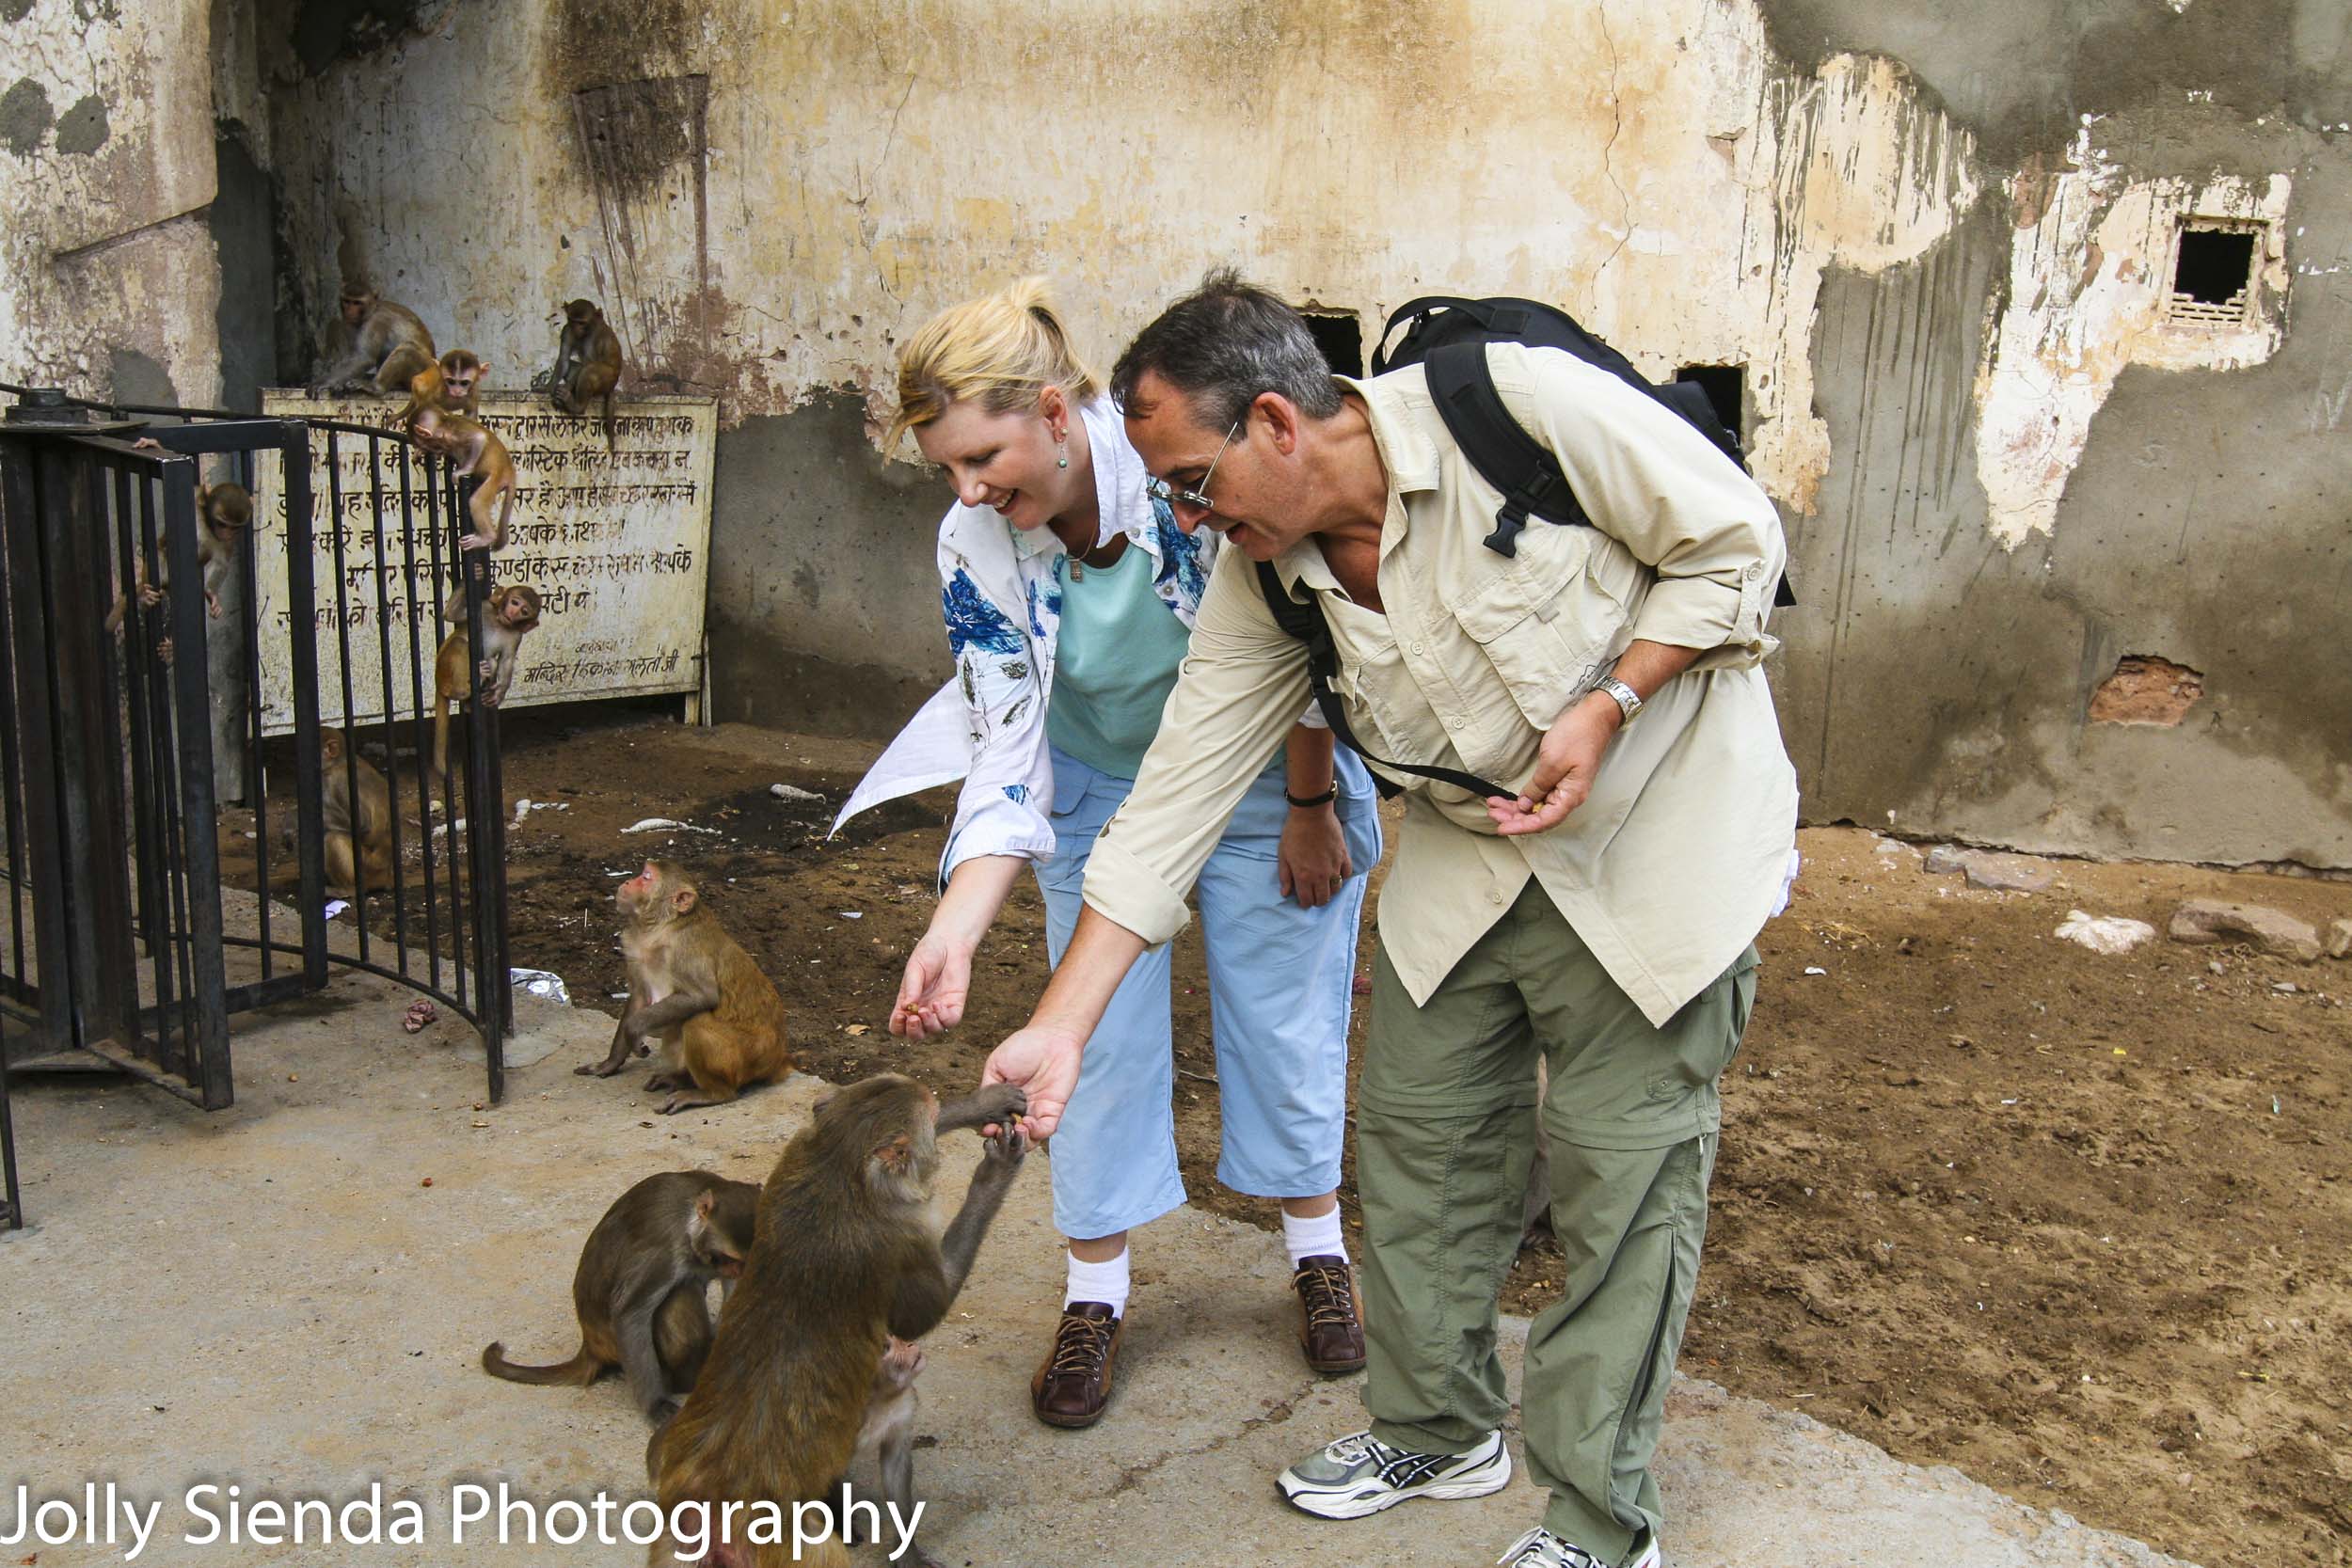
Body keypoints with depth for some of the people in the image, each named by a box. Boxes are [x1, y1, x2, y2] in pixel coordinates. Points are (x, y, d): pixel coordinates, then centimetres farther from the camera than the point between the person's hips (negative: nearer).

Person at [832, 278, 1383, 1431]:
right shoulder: (977, 548, -21)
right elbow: (1007, 758, -20)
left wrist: (1311, 808, -9)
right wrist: (952, 934, -33)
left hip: (1264, 775, -2)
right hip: (1102, 790, 2)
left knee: (1286, 1022, 7)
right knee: (1102, 1040, 3)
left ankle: (1319, 1258, 30)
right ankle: (1096, 1297, 21)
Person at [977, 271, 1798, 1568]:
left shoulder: (1519, 404, -26)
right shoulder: (1260, 580, -9)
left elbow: (1736, 544, -15)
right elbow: (1171, 801, -8)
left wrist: (1605, 710, -25)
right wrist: (1059, 1028, -10)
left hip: (1660, 828, -5)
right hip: (1472, 852, 6)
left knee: (1621, 1171, -1)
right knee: (1414, 1131, 9)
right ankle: (1438, 1428, 33)